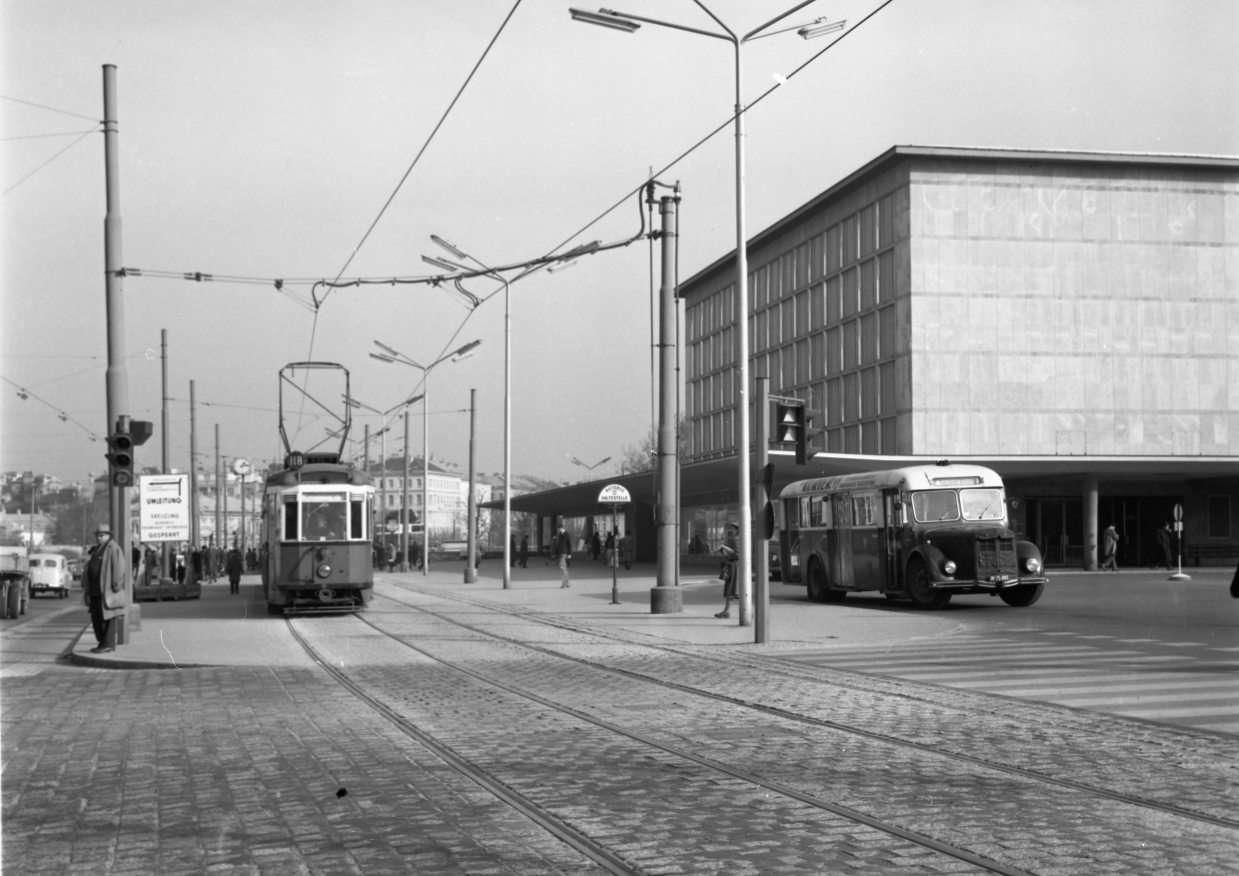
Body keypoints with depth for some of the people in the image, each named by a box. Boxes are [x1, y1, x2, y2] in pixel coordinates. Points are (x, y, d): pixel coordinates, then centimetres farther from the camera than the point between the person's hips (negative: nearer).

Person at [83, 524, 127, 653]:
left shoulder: (113, 549, -9)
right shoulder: (96, 550, 19)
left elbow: (119, 568, -16)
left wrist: (116, 585, -20)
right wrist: (87, 587, 19)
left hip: (106, 590, -9)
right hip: (95, 590, 9)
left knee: (107, 617, -7)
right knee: (96, 618, 11)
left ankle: (108, 644, -4)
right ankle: (102, 643, 19)